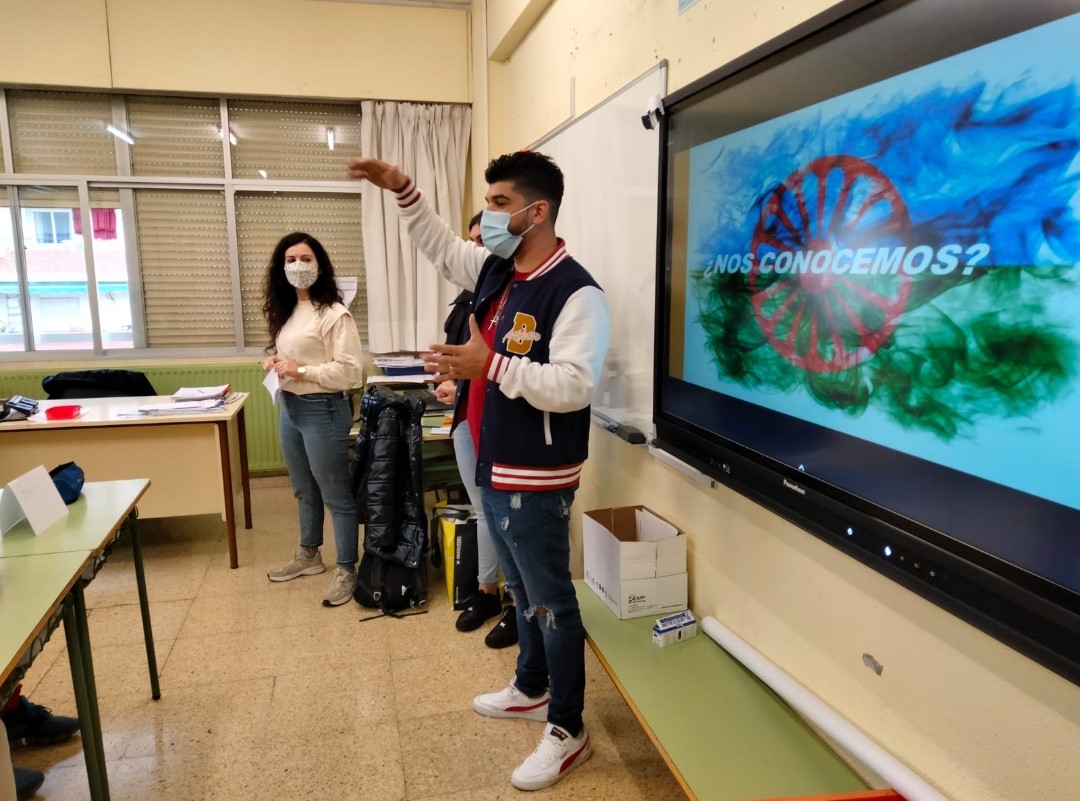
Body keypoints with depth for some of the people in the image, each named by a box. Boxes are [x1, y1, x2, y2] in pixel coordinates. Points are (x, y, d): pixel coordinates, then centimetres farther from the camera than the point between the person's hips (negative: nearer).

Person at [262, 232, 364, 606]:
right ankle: (308, 555, 39)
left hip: (322, 410, -9)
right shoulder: (285, 311, 11)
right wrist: (274, 362, 2)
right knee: (304, 490, 22)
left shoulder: (334, 314, -15)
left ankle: (347, 570, 14)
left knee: (336, 494, 2)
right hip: (289, 407, 9)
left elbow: (349, 371, -20)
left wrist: (300, 370, -21)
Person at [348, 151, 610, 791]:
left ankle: (569, 732, 22)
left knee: (552, 603, 5)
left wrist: (490, 365, -29)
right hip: (494, 470, 9)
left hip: (536, 481, -9)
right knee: (523, 593, 24)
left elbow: (574, 386, -28)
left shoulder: (575, 292, -21)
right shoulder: (495, 271, 6)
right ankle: (531, 690, 44)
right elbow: (440, 245, 21)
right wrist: (403, 191, 9)